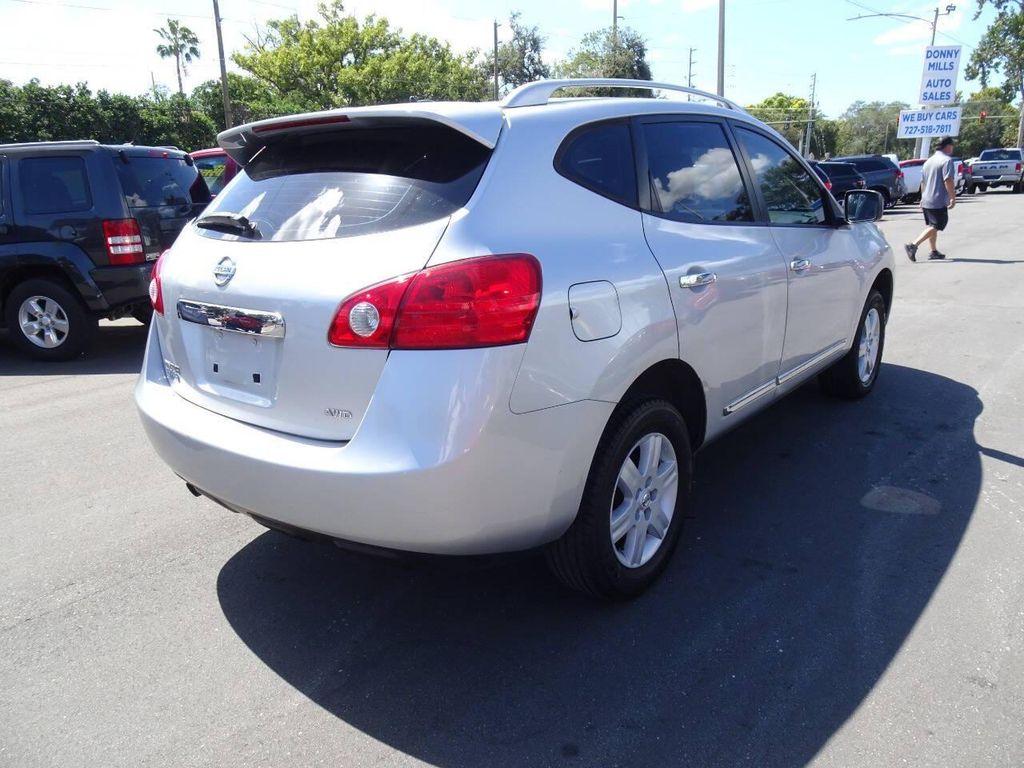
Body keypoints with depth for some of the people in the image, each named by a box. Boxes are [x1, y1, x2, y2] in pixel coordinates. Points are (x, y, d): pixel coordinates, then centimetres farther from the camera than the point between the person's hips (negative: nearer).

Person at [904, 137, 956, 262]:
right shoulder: (947, 160, -11)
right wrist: (953, 198, -14)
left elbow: (923, 181, 20)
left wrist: (923, 198, 27)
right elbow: (948, 181, -19)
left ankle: (934, 252, 22)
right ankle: (913, 245, -20)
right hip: (939, 201, -9)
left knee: (932, 226, 16)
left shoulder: (929, 161, 15)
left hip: (926, 201, 9)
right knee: (935, 227, -7)